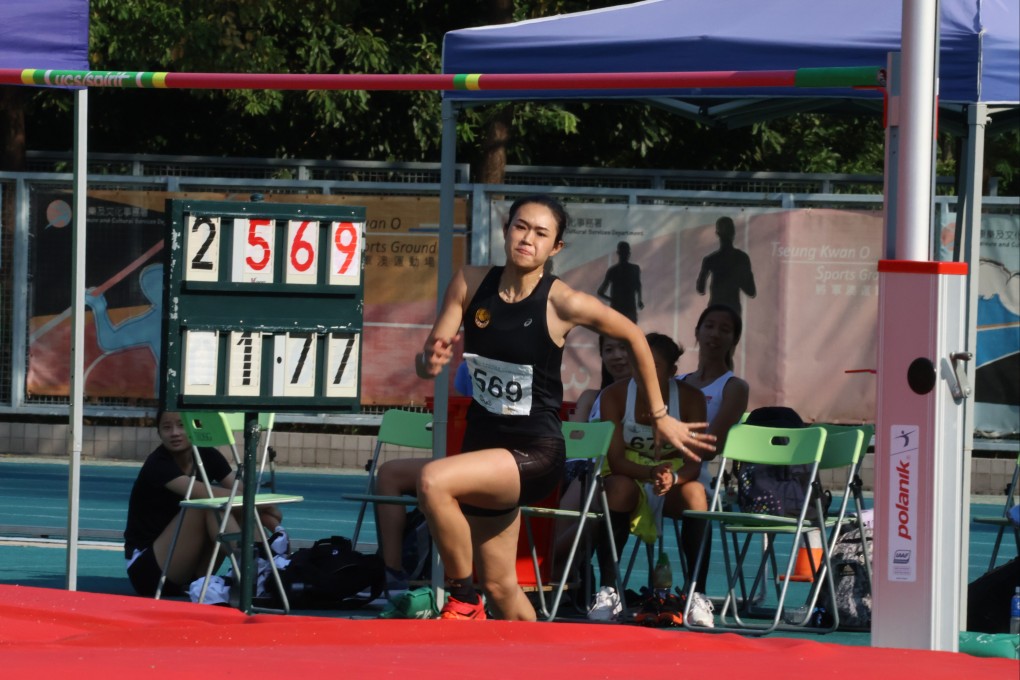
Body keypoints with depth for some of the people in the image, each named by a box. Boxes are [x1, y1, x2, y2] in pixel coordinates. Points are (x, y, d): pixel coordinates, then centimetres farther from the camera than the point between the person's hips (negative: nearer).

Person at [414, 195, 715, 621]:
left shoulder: (562, 303, -15)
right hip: (483, 442, 5)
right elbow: (424, 363, -1)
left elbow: (634, 337, 1)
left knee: (434, 481, -30)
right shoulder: (470, 284, -4)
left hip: (535, 455, -5)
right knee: (499, 586, 11)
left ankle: (464, 602, -13)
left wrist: (659, 417, 8)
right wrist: (430, 360, -26)